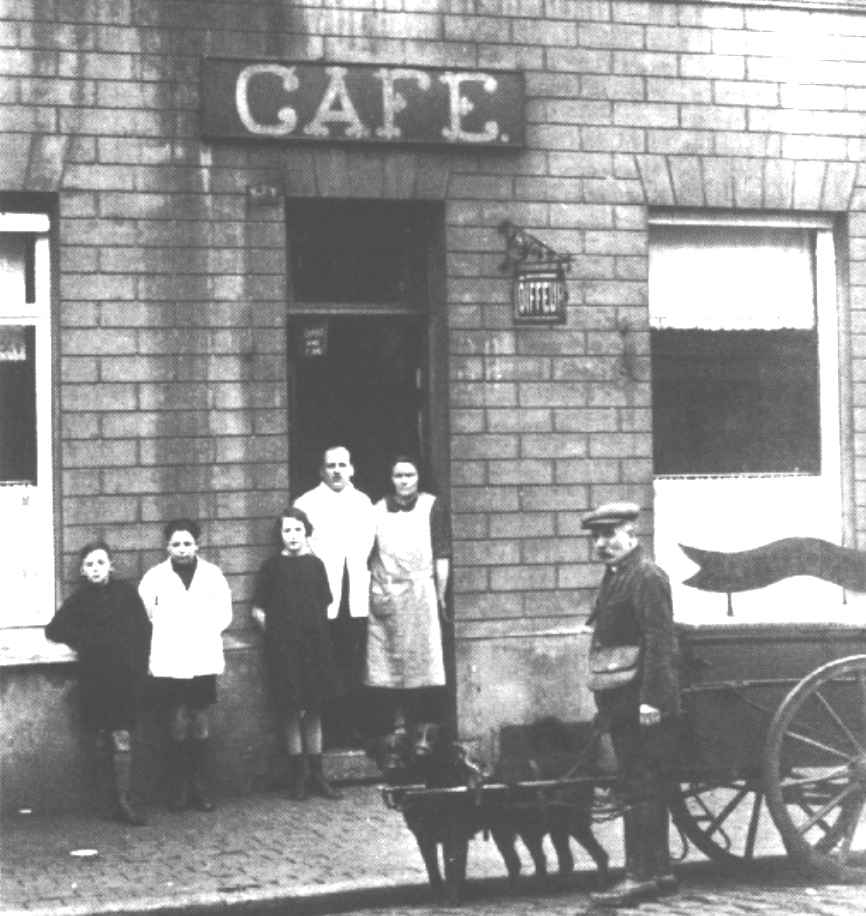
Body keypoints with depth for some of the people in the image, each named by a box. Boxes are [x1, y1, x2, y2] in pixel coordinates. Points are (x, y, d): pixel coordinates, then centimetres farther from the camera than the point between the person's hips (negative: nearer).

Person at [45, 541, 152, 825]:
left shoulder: (126, 593, 5)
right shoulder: (78, 600, 7)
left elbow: (144, 629, 5)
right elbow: (53, 630, 13)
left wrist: (140, 668, -2)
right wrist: (82, 639, 1)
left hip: (126, 675, -1)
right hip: (94, 677, 1)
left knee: (122, 738, -3)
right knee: (102, 738, -3)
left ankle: (123, 801, -2)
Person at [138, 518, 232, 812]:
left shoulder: (212, 574, 6)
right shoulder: (154, 576, 1)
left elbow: (223, 614, 10)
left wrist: (205, 633, 0)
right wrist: (163, 634, -1)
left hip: (203, 662, 1)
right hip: (169, 663, -1)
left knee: (200, 727, 3)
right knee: (178, 726, -5)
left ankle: (199, 788, 11)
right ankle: (179, 789, 5)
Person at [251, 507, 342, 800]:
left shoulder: (315, 565, 6)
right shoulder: (272, 567, 0)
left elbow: (325, 607, 13)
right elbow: (258, 611, 3)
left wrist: (315, 631, 4)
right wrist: (276, 632, 0)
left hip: (314, 644, 2)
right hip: (283, 649, -2)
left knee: (314, 710, 6)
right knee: (291, 711, 0)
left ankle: (317, 775, 11)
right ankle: (298, 777, 7)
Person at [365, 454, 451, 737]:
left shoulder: (431, 506, 4)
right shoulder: (377, 510, 11)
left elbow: (442, 554, 2)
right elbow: (369, 557, 12)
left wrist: (441, 595, -2)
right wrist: (373, 592, 4)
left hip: (420, 592, -2)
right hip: (385, 594, 3)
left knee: (423, 662, -5)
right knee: (389, 664, 0)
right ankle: (397, 721, 7)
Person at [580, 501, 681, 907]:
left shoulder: (647, 577, -12)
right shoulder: (614, 576, 18)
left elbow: (660, 641, -19)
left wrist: (651, 699, -24)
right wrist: (606, 701, 19)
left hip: (643, 705, -10)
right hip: (623, 705, 10)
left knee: (641, 789, -8)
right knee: (642, 789, 14)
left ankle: (641, 876, -6)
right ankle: (658, 871, 20)